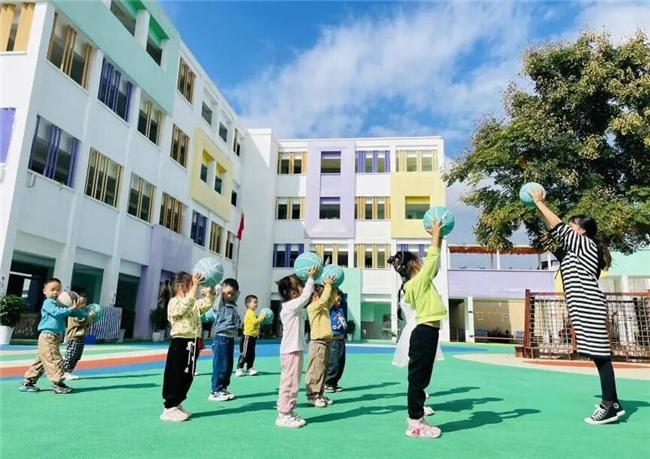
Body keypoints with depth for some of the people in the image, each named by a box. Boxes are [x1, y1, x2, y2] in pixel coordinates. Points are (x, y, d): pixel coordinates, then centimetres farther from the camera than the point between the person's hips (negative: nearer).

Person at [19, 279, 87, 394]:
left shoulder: (59, 304, 19)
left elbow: (72, 313, 17)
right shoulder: (48, 303, -8)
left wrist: (85, 314, 6)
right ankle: (58, 384, -6)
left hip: (54, 337, 10)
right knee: (55, 360, -9)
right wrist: (71, 308, -27)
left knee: (41, 361, 16)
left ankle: (27, 382, 24)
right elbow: (57, 312, -26)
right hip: (48, 336, -10)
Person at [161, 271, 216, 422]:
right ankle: (169, 409, 6)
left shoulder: (195, 303, 14)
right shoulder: (174, 302, -11)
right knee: (175, 377, -3)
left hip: (192, 344, 8)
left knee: (187, 377, 14)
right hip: (180, 344, -8)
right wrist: (194, 287, -33)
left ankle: (176, 405, 26)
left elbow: (207, 303, 6)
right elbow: (186, 305, -30)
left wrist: (211, 288, -4)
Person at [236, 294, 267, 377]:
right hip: (248, 336, -10)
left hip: (252, 336, 10)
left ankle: (250, 368, 18)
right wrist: (261, 317, -17)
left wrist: (260, 319, 10)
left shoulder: (252, 313, 17)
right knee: (244, 354, -6)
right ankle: (239, 369, -1)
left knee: (251, 354, 12)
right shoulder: (250, 313, -14)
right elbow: (254, 321, -25)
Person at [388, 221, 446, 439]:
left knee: (419, 378, 15)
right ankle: (415, 424, 5)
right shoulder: (420, 280, -13)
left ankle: (415, 418, 24)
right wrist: (436, 234, 2)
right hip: (426, 333, -10)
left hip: (424, 332, 10)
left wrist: (438, 238, 23)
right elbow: (433, 257, -9)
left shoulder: (413, 284, 12)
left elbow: (433, 263, 23)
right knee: (418, 378, -3)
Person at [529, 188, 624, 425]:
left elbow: (558, 228, -8)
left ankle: (609, 406, -2)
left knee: (599, 354, -7)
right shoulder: (575, 250, 21)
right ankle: (611, 403, 17)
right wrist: (539, 207, 21)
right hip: (584, 307, 10)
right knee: (598, 355, 11)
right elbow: (555, 229, 25)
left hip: (588, 306, -10)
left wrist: (539, 202, -3)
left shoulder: (585, 244, -4)